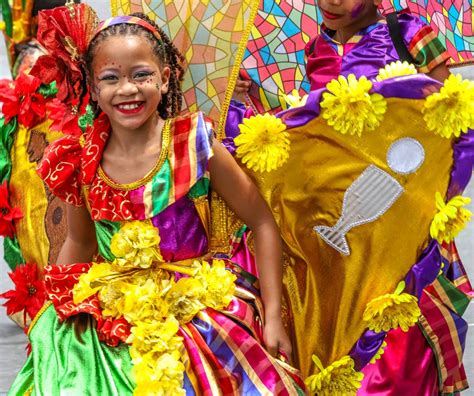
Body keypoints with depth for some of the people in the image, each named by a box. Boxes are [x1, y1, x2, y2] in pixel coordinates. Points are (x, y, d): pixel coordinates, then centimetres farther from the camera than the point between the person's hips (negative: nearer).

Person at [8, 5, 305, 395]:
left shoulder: (193, 145, -9)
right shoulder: (82, 164, -1)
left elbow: (262, 223, -2)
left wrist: (273, 317, -6)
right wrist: (49, 313, 10)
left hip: (198, 306, -2)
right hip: (113, 315, 3)